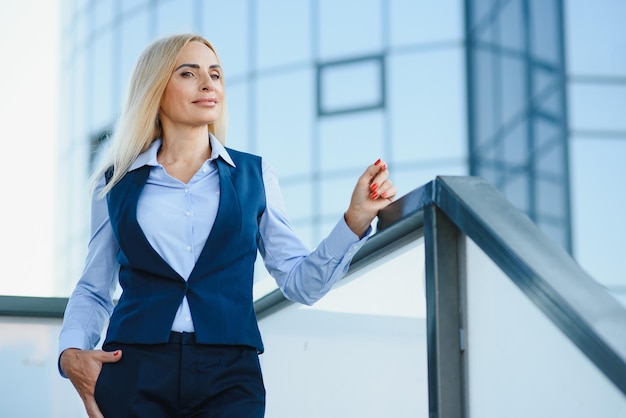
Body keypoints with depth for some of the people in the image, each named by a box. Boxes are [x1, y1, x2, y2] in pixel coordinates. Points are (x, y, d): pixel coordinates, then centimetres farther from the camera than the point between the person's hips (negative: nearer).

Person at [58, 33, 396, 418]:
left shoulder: (253, 175, 10)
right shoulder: (117, 183, 9)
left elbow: (301, 282, 8)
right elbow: (94, 291, 14)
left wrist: (356, 218, -4)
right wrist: (71, 352, -3)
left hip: (229, 377, 0)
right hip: (133, 372, 0)